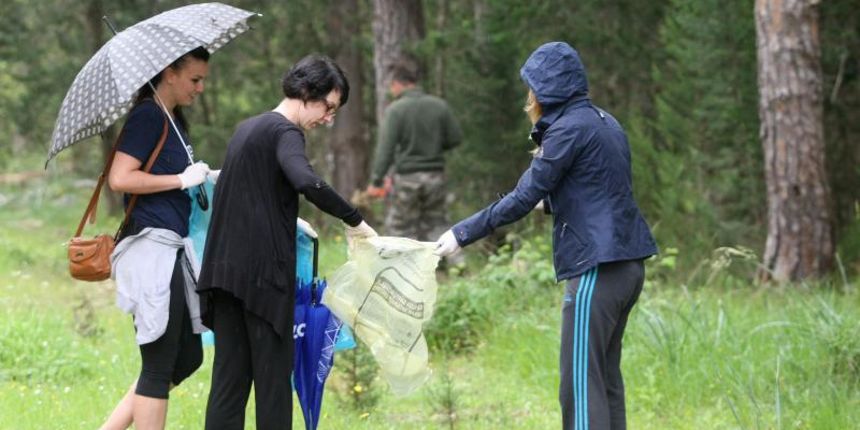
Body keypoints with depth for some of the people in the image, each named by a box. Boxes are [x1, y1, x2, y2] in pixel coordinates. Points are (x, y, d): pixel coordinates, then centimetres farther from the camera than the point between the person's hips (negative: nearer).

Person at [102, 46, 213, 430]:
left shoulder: (175, 121, 18)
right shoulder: (147, 116, -10)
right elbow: (120, 178, -19)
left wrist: (206, 177, 17)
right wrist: (183, 179, -15)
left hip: (172, 249, 10)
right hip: (152, 247, -10)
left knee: (188, 358, 11)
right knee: (159, 366, -5)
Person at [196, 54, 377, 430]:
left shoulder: (246, 129, 19)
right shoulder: (284, 132, -9)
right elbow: (309, 183, -27)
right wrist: (354, 220, -18)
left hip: (223, 269, 8)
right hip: (264, 271, -8)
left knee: (229, 376, 5)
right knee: (273, 375, -2)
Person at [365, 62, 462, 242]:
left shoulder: (396, 109, -10)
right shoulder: (439, 105, 2)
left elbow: (386, 147, -14)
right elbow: (455, 138, 5)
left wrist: (376, 181, -12)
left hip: (407, 178, -4)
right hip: (435, 176, 4)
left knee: (399, 226, 6)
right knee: (435, 225, 13)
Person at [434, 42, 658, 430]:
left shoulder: (570, 128, -11)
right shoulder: (602, 122, 16)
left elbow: (523, 198, -12)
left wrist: (462, 234, -7)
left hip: (597, 268, -9)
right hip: (626, 265, 9)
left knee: (581, 384, -8)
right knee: (605, 377, 13)